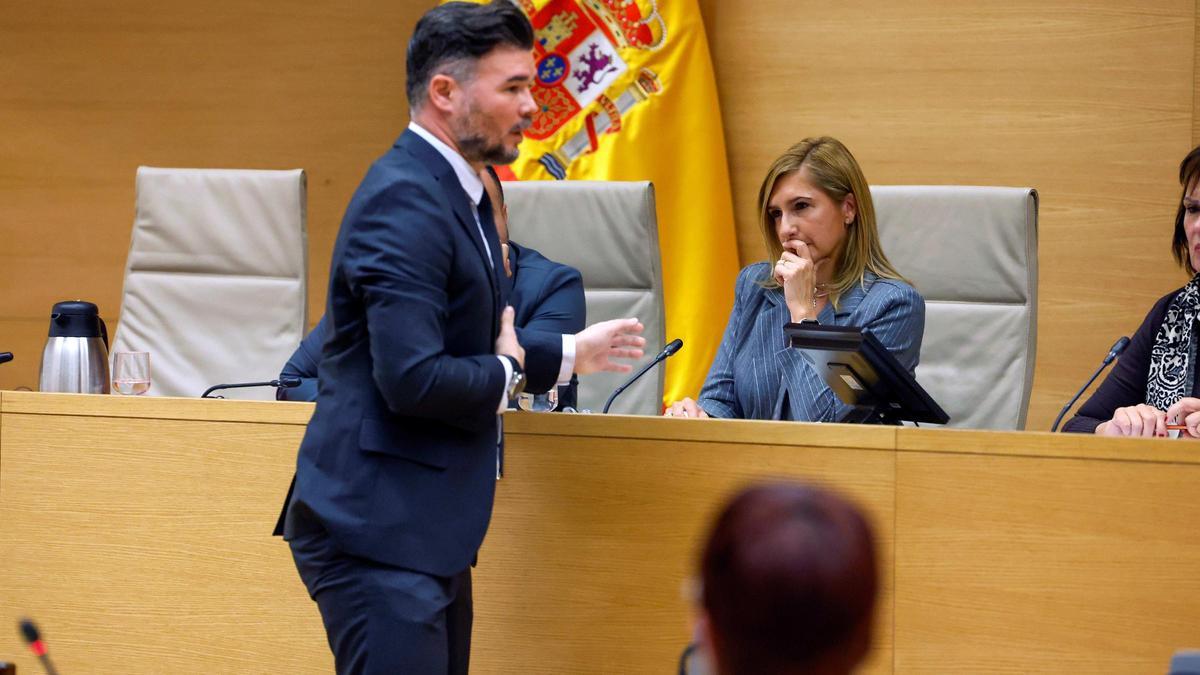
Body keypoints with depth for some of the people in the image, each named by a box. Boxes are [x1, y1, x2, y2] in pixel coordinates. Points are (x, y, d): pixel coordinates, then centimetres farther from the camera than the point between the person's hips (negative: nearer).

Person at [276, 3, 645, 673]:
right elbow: (413, 379, -26)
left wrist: (570, 353, 23)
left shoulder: (454, 189, 14)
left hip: (426, 532, 11)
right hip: (377, 528, -11)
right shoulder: (405, 201, -19)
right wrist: (507, 373, -10)